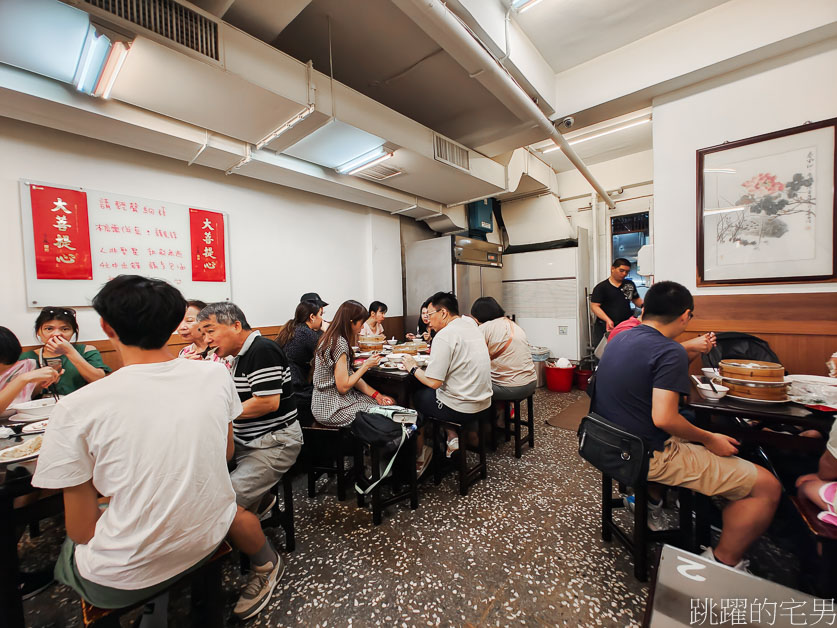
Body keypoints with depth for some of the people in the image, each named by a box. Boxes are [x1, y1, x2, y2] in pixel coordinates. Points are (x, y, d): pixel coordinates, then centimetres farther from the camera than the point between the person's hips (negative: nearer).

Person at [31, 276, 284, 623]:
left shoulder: (75, 409, -20)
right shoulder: (216, 375, -11)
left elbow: (81, 530, -10)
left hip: (119, 584, -1)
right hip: (207, 543, 2)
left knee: (64, 548, 27)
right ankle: (265, 563, 40)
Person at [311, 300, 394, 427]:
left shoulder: (332, 339, 8)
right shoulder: (339, 343, -23)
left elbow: (350, 375, 8)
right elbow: (343, 387, -22)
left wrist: (377, 395, 2)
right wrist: (366, 365, -12)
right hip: (332, 410, -9)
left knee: (388, 403, 6)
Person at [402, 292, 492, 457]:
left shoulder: (445, 335, -19)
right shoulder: (472, 326, 7)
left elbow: (433, 382, -21)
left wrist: (413, 368, -5)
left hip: (461, 409, -8)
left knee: (417, 395, 13)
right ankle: (451, 436, 14)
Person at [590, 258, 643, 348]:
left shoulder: (630, 284, 14)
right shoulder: (601, 287, -2)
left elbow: (636, 300, 26)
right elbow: (594, 306, -8)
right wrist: (607, 320, -21)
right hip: (605, 328, -4)